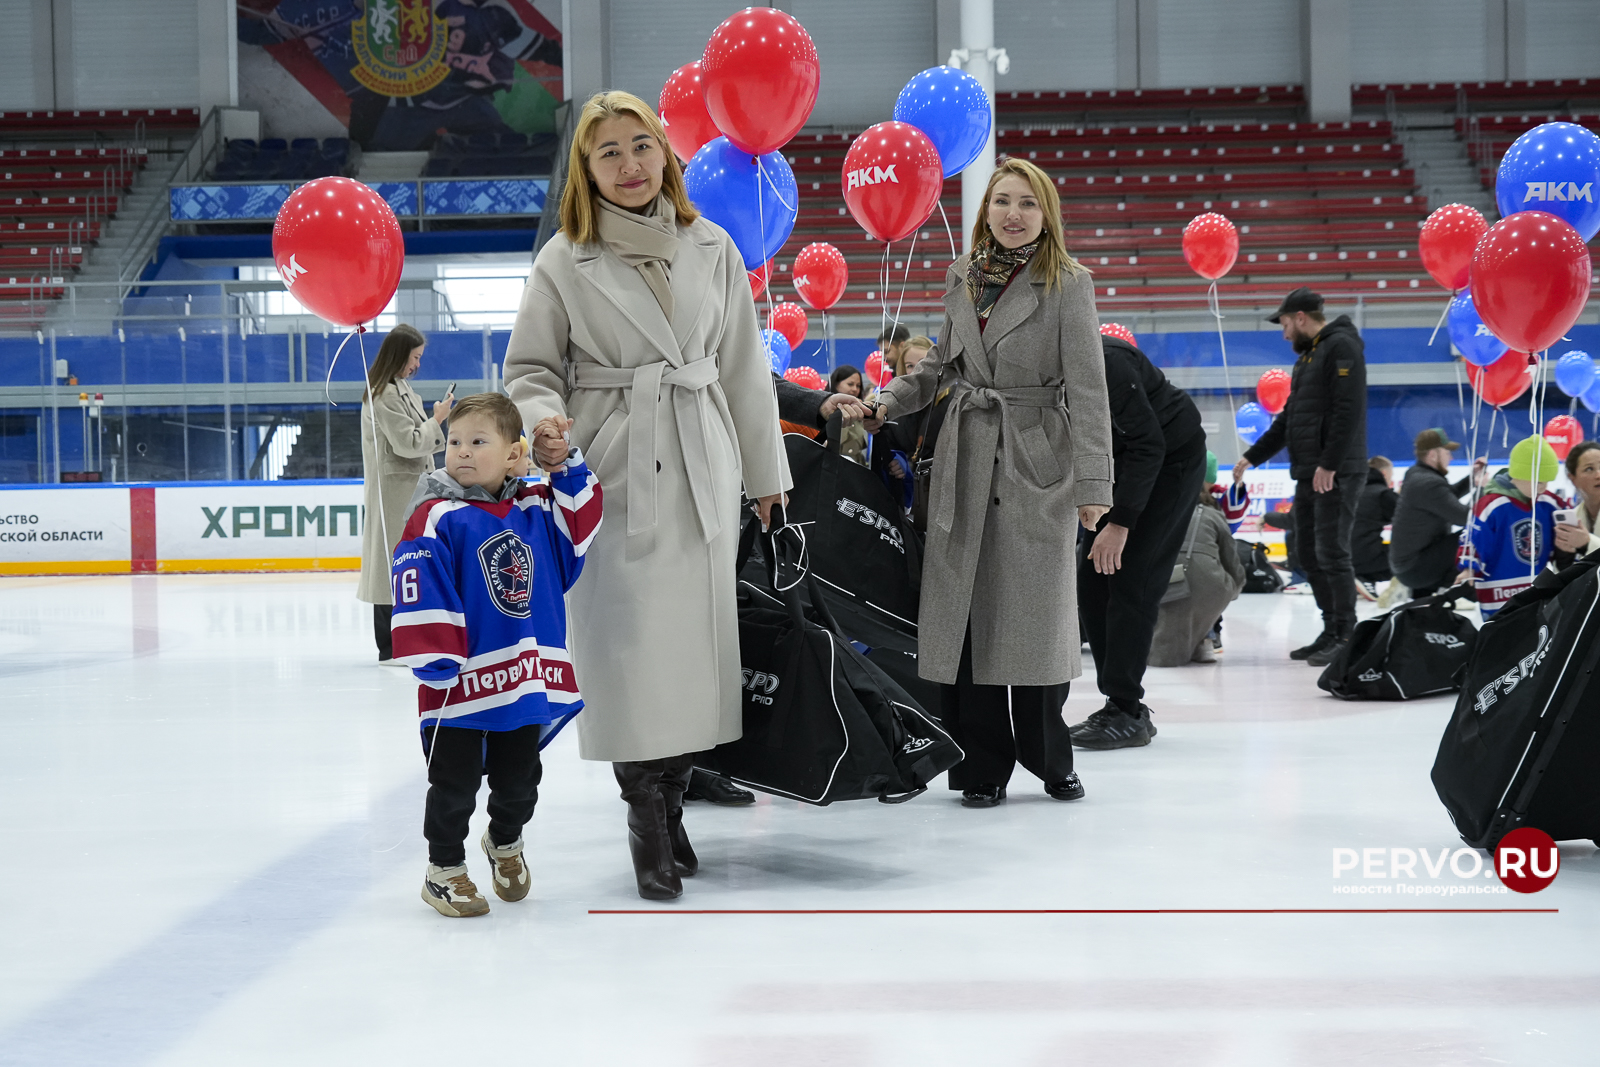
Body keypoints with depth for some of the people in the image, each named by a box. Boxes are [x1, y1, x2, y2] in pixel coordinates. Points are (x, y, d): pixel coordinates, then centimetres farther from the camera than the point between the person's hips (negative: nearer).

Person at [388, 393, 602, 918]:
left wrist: (567, 463, 4)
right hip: (461, 679, -5)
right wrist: (435, 659, -21)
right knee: (455, 783, 6)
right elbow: (421, 588, -17)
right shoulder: (436, 517, -12)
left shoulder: (535, 510, 4)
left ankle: (505, 843, 45)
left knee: (519, 779, 19)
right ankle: (444, 869, 24)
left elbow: (578, 524, 17)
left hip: (526, 675, 5)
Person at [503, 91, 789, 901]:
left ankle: (671, 802, 17)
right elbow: (530, 367, 4)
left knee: (696, 635, 5)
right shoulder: (565, 260, 0)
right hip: (612, 472, -3)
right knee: (630, 638, -6)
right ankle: (647, 819, 3)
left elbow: (743, 367, 11)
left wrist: (766, 472, 13)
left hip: (701, 469, 3)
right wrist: (544, 423, -19)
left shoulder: (711, 248, 8)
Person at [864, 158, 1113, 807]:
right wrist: (886, 403, 7)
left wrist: (1093, 483, -13)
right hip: (965, 459, 4)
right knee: (965, 613, 1)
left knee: (1035, 611, 0)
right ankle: (983, 766, 9)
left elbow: (1087, 388, -8)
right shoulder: (961, 278, 10)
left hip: (1036, 462, -4)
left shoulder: (1068, 284, -3)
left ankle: (1048, 759, 17)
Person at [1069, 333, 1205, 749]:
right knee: (1091, 579, 2)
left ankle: (1126, 712, -10)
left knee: (1130, 581, -14)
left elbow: (1149, 445, -30)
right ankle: (1120, 703, 9)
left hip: (1172, 458, -8)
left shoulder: (1105, 363, -32)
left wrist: (1120, 522, -30)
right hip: (1120, 461, 8)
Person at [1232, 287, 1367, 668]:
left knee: (1331, 553, -10)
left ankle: (1345, 636, -4)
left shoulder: (1341, 347, -9)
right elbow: (1288, 418, 27)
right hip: (1308, 475, 10)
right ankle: (1331, 632, 18)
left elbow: (1348, 410, -18)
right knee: (1308, 554, 11)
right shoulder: (1307, 356, 22)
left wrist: (1329, 465, -22)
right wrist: (1253, 456, 25)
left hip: (1336, 475, -10)